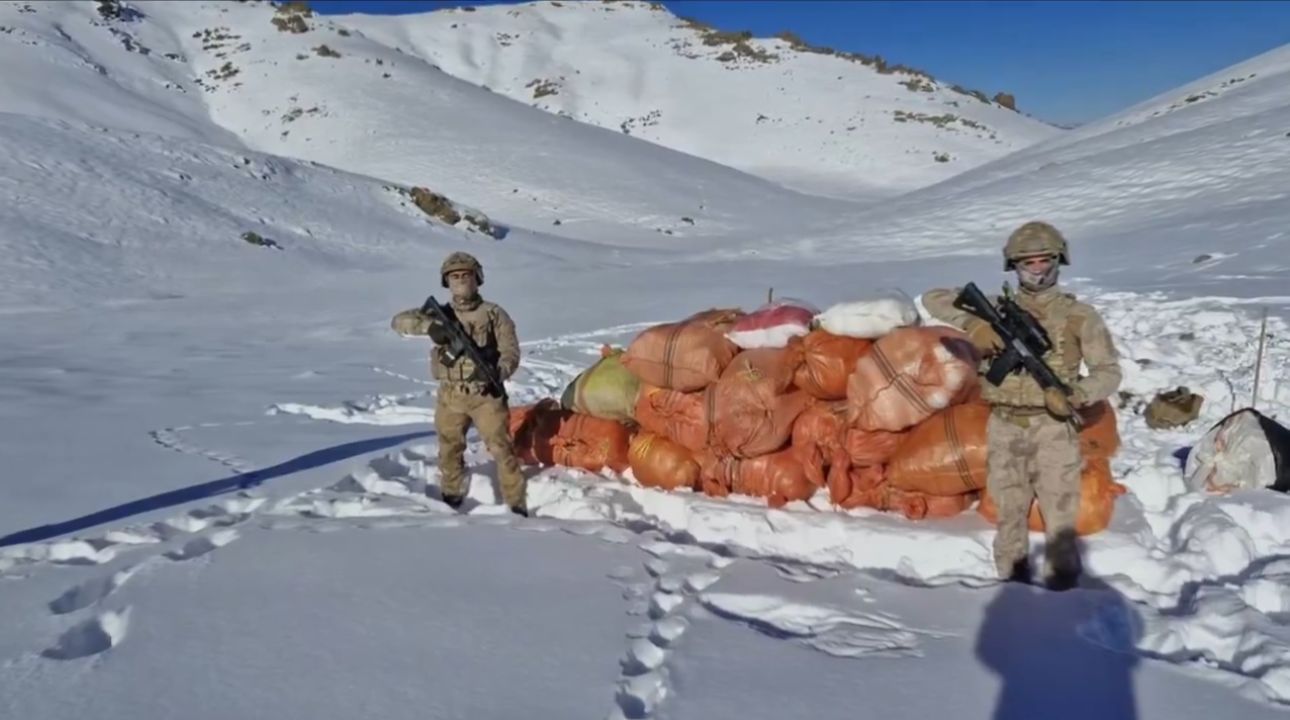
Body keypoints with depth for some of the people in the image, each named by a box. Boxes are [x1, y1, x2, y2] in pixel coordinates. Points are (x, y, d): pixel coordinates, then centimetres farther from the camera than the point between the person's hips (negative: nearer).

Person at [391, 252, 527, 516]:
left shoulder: (494, 313, -1)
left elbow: (511, 352, -4)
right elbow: (399, 321, 0)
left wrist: (496, 372, -26)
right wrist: (429, 326, -20)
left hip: (485, 394, -3)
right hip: (450, 396, 3)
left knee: (501, 448, -5)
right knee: (449, 450, 16)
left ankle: (517, 504, 5)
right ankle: (451, 497, 36)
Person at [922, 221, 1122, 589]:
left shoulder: (1079, 316, 1)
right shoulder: (997, 309, 5)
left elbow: (1109, 371, 1)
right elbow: (933, 298, 5)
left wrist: (1077, 394, -20)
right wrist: (971, 323, -13)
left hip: (1053, 427, -2)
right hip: (1004, 427, 2)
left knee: (1059, 516, -4)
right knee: (1009, 514, 11)